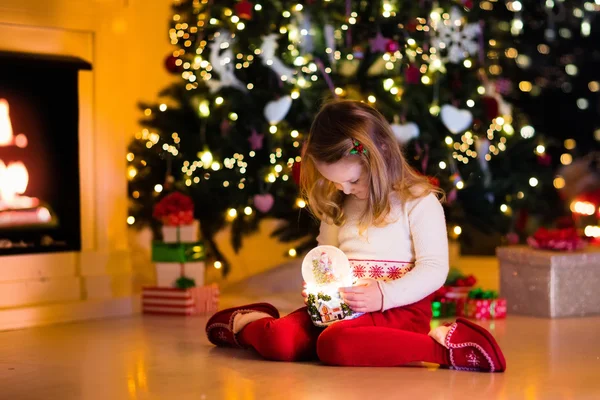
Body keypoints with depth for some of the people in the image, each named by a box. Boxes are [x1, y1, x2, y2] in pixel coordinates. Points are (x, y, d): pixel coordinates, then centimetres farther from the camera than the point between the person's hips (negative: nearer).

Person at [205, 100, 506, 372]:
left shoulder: (419, 202, -4)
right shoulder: (338, 206, 15)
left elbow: (434, 269, -9)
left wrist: (384, 294, -22)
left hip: (399, 308, -5)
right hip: (342, 308, 6)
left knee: (335, 343, -38)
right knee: (279, 342, -21)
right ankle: (250, 324, 13)